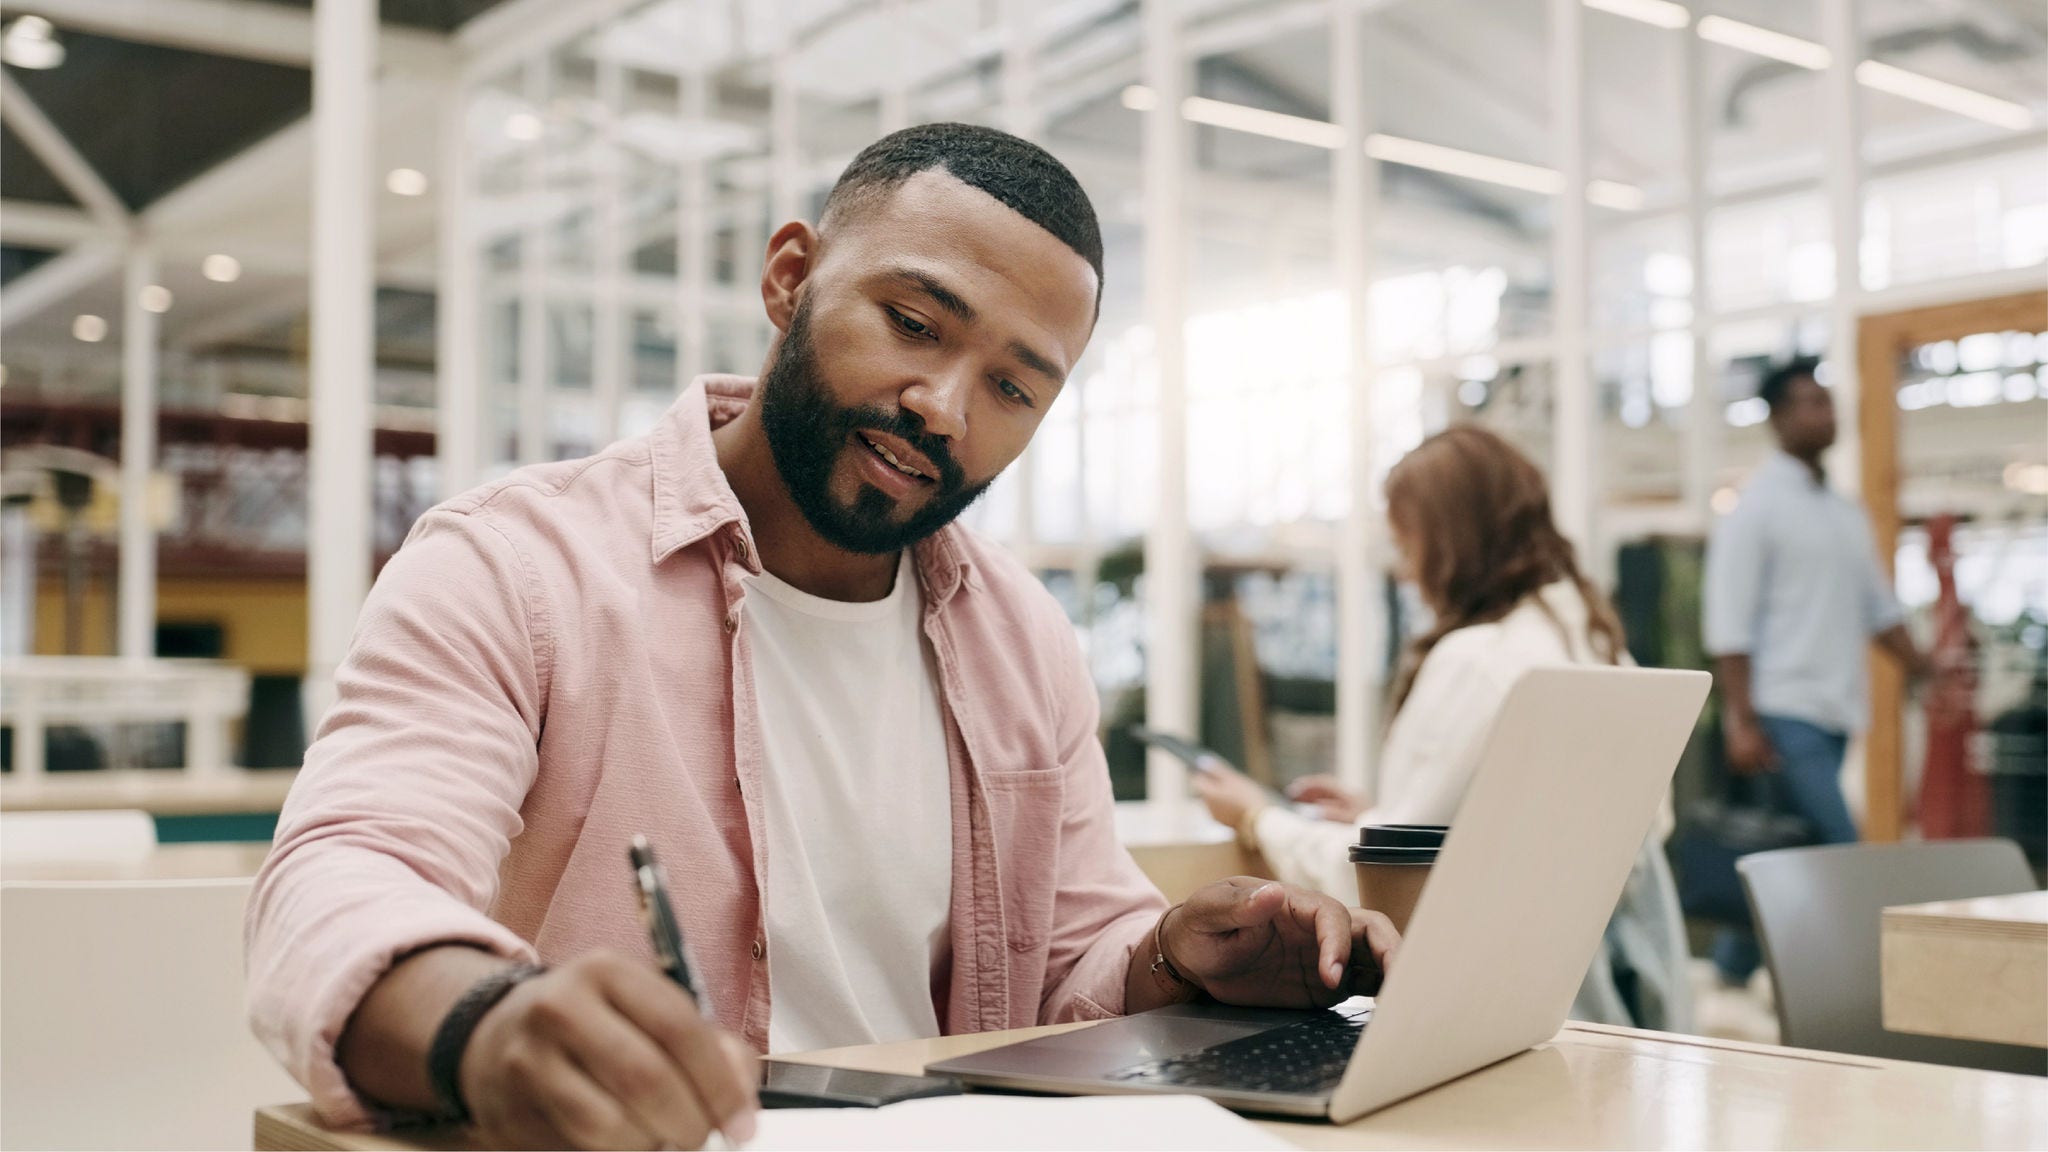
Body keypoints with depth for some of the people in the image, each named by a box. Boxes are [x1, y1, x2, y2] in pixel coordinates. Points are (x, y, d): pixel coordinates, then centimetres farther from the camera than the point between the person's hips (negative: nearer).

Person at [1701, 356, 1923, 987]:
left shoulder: (1846, 514, 16)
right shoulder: (1756, 506, -6)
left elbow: (1879, 609, 20)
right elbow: (1728, 623, -11)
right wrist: (1741, 721, -16)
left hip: (1833, 710, 7)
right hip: (1784, 714, -7)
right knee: (1836, 851, -12)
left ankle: (1733, 967, 22)